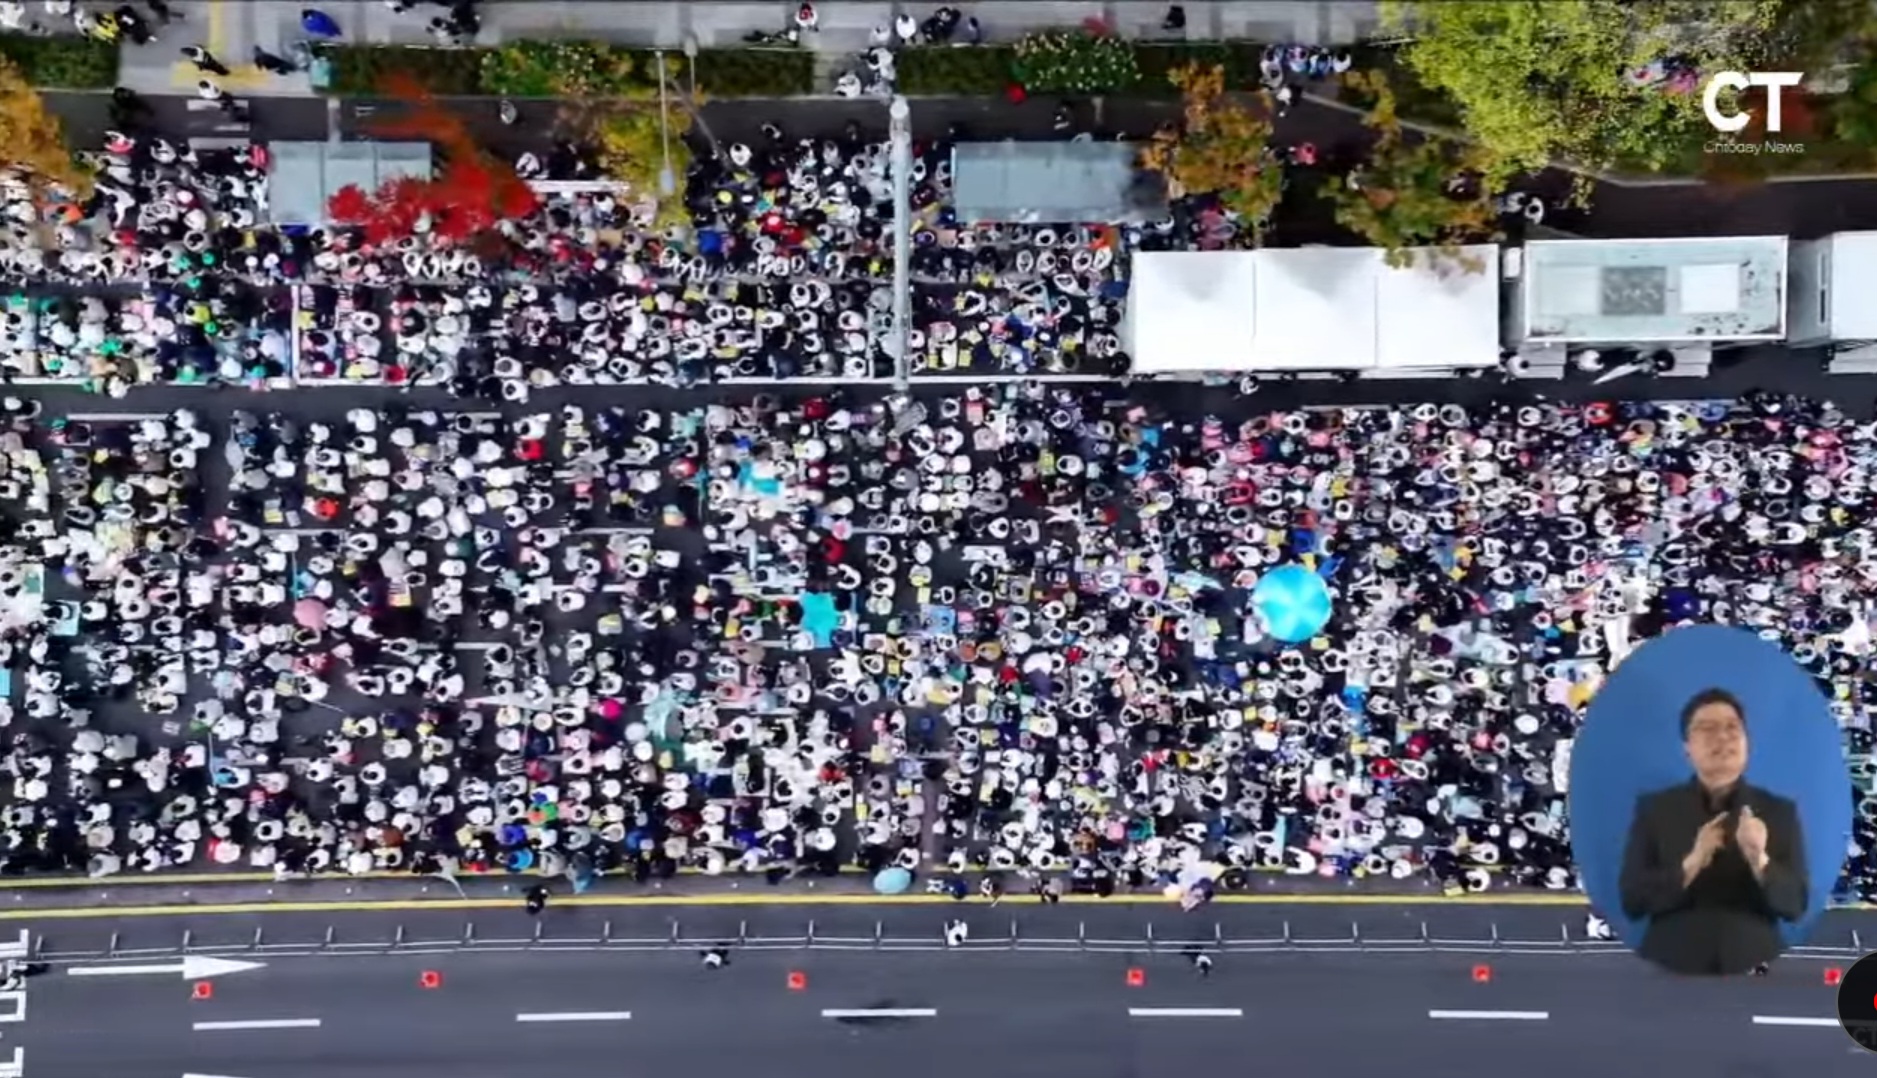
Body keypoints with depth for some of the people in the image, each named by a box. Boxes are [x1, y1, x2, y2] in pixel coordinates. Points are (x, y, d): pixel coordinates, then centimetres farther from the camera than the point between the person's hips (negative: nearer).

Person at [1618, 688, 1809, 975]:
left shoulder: (1779, 811, 7)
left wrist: (1760, 861, -17)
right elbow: (1633, 900, -2)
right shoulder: (1654, 809, 4)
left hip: (1753, 972, 1)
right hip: (1672, 971, -1)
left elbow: (1795, 905, 2)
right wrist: (1691, 864, -17)